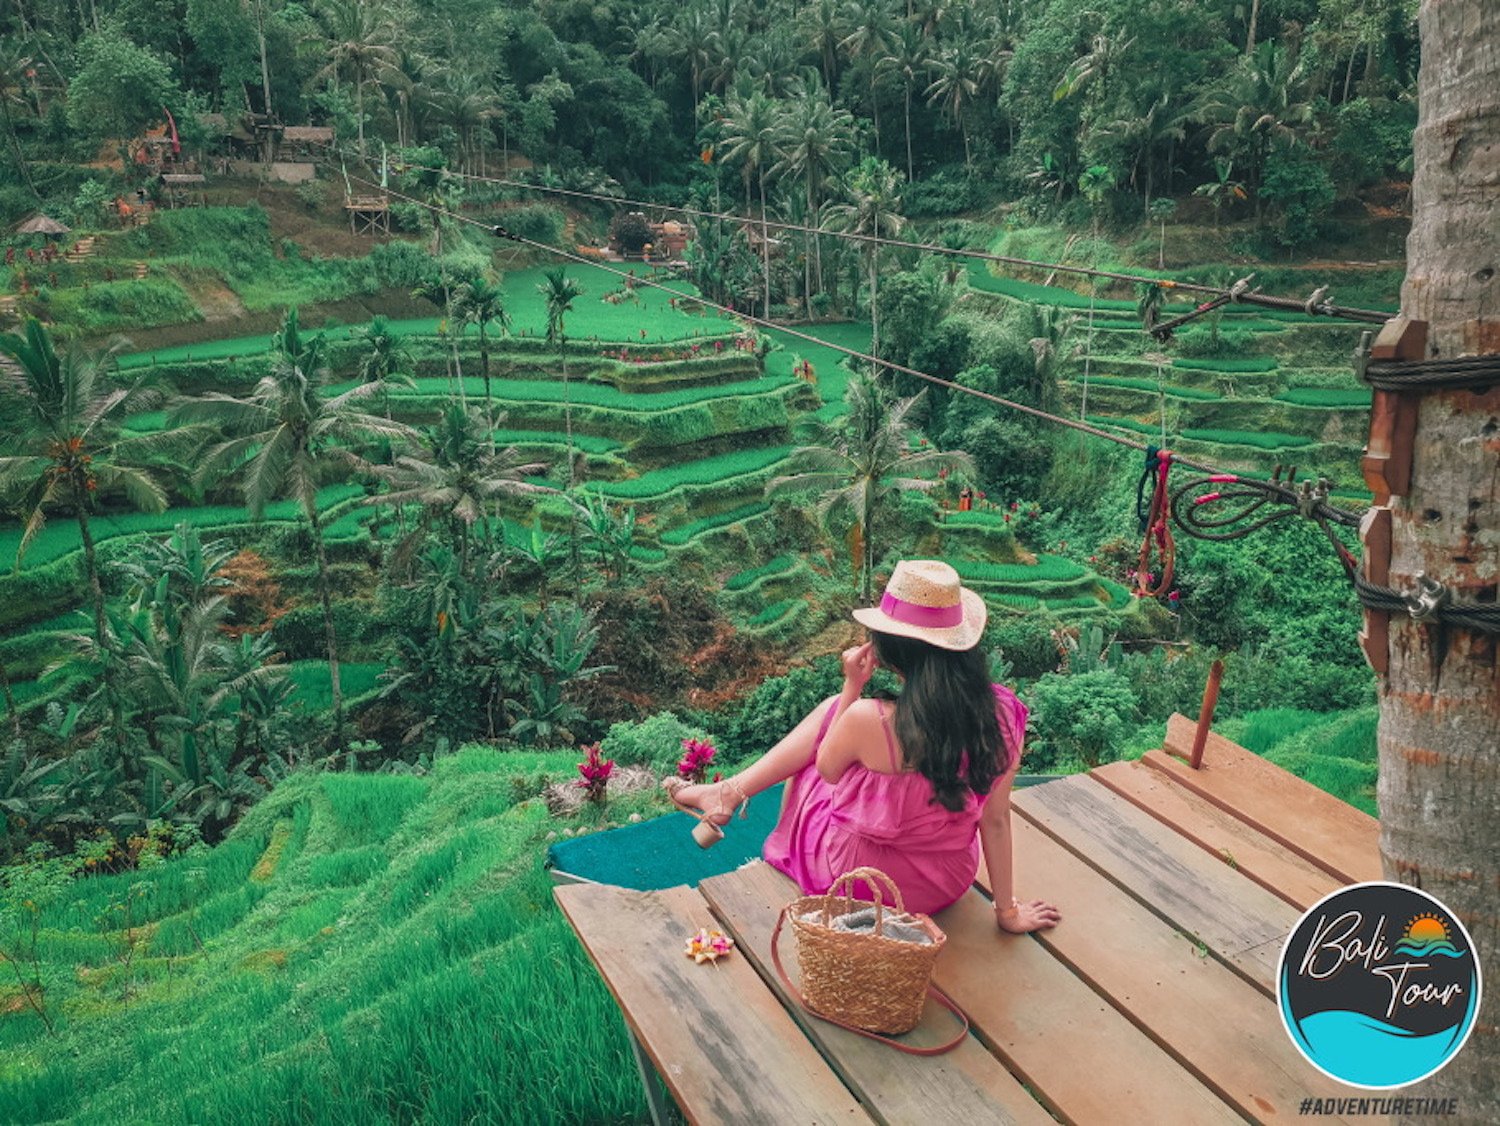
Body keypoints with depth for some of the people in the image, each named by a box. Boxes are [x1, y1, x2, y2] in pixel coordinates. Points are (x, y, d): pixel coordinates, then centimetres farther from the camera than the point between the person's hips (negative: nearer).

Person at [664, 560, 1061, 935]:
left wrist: (853, 686, -10)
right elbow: (996, 820, -10)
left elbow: (827, 769, -9)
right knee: (831, 710, 13)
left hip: (859, 879, -4)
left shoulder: (869, 720, -33)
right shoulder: (1001, 714, -21)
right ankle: (731, 792, 31)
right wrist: (1008, 910, 4)